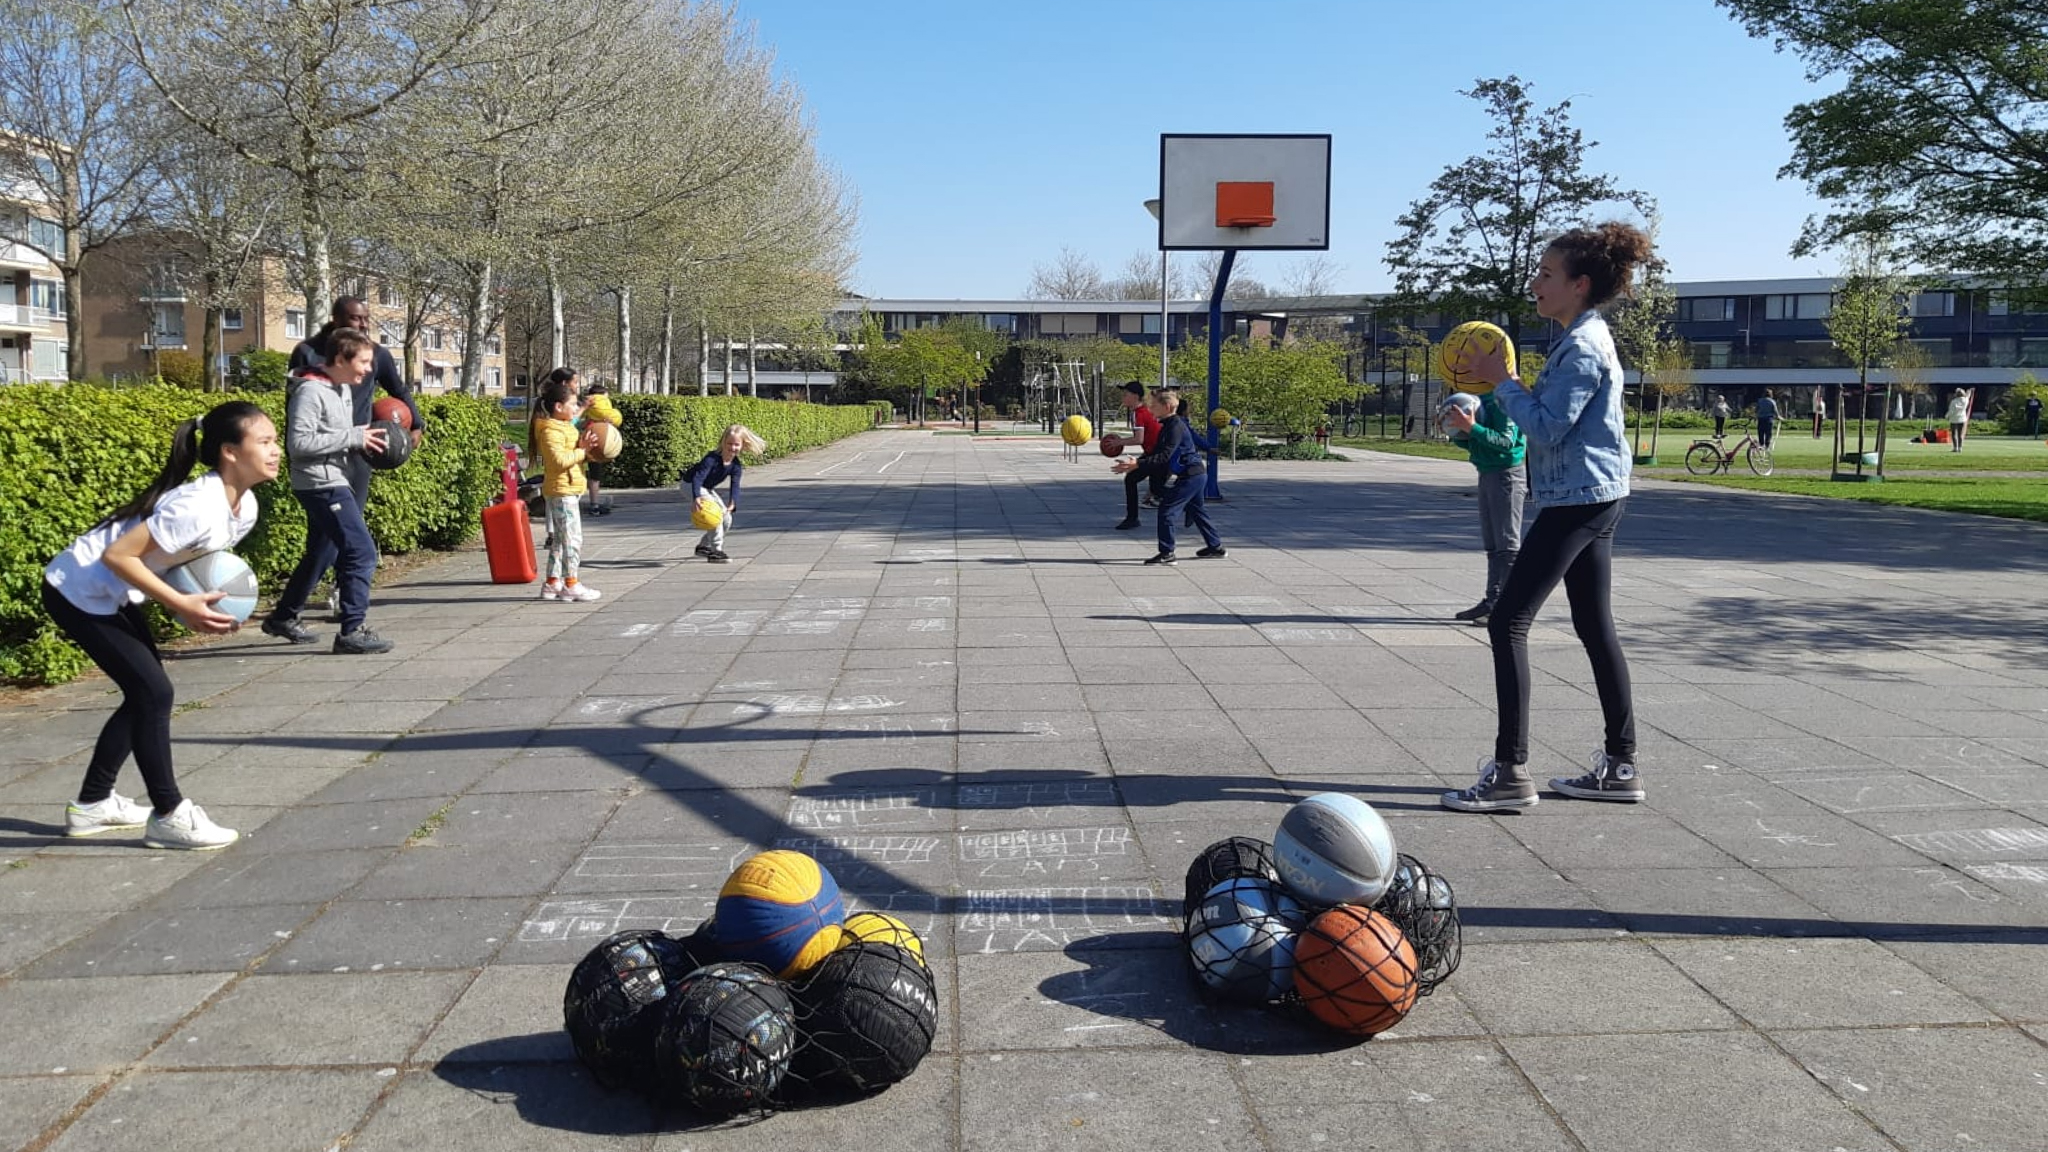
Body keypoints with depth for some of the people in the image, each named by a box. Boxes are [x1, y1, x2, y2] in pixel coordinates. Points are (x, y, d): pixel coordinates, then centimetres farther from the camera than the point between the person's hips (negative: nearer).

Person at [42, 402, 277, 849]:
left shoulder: (245, 506, -3)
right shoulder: (197, 506, -31)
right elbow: (117, 555, -30)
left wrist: (206, 603, -6)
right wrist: (181, 604, -27)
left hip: (114, 595, 10)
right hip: (78, 591, -10)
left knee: (146, 692, 13)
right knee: (154, 693, -11)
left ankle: (92, 804, 27)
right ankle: (168, 816, -2)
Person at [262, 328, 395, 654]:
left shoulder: (344, 389, 13)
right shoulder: (311, 391, -16)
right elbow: (298, 443, -23)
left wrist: (364, 443, 3)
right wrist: (353, 437, -21)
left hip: (336, 483, 10)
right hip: (321, 484, -10)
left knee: (322, 554, 20)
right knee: (362, 551, -15)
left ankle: (282, 618, 34)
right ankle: (352, 631, -11)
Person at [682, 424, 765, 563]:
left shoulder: (736, 465, -14)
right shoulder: (712, 458, -33)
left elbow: (734, 486, -24)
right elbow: (698, 478, -43)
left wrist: (732, 504, -44)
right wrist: (696, 498, -60)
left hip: (706, 489, 8)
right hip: (690, 485, -8)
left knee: (726, 519, 6)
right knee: (716, 514, -25)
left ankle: (703, 546, 21)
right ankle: (716, 551, -20)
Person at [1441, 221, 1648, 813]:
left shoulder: (1583, 346, -16)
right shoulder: (1586, 337, 16)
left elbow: (1548, 428, -21)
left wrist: (1502, 381, -13)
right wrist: (1504, 383, 8)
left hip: (1577, 499, -11)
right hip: (1593, 497, 11)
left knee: (1508, 622, -10)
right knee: (1595, 627, 13)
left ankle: (1510, 772, -10)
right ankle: (1621, 765, 19)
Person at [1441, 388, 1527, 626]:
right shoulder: (1479, 398, 11)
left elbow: (1507, 441, -24)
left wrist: (1471, 427, -26)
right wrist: (1457, 430, -1)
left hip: (1506, 474, -10)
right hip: (1487, 473, 10)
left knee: (1507, 543, -6)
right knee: (1492, 543, 14)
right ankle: (1492, 601, 21)